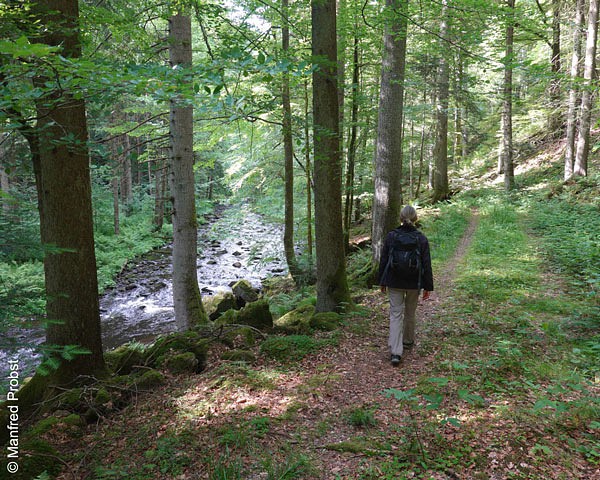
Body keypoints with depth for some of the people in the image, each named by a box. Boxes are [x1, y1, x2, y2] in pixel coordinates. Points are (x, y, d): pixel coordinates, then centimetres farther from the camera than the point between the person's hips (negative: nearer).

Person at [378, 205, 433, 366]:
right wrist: (428, 287, 4)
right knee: (410, 313, 20)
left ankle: (396, 352, -10)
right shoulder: (422, 239, -6)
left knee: (396, 314, 1)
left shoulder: (391, 236, -5)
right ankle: (408, 341, 40)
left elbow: (383, 261, -1)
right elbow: (426, 265, -4)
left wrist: (382, 282, 9)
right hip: (414, 283, 0)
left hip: (394, 282, 0)